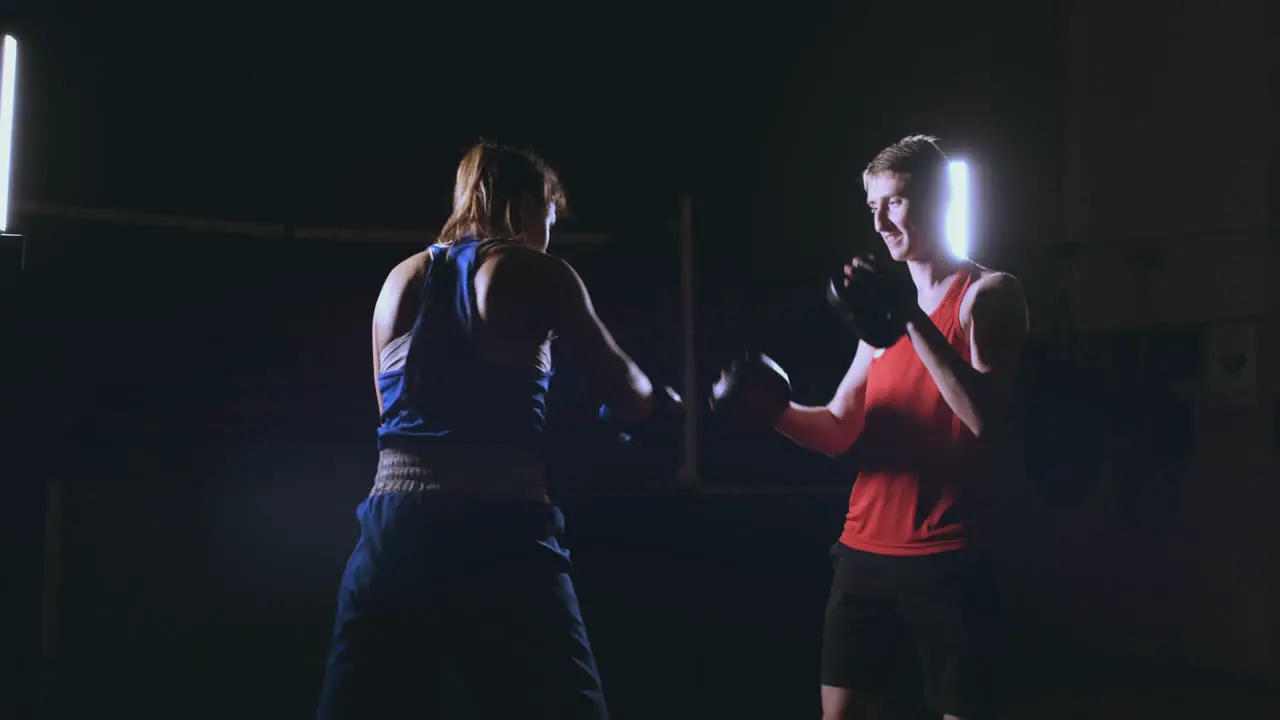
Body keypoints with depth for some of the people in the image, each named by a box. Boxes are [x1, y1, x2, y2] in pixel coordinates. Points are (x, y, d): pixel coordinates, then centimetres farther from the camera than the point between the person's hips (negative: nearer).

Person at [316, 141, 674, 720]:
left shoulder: (401, 279, 17)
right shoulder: (538, 274, 5)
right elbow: (631, 400, 7)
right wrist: (654, 395, 30)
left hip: (393, 528, 4)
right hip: (500, 531, -4)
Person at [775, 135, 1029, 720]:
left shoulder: (989, 294, -1)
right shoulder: (887, 304, 17)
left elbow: (984, 418, -18)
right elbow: (838, 430, 13)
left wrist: (914, 320, -25)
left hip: (946, 557, -6)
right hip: (863, 550, 6)